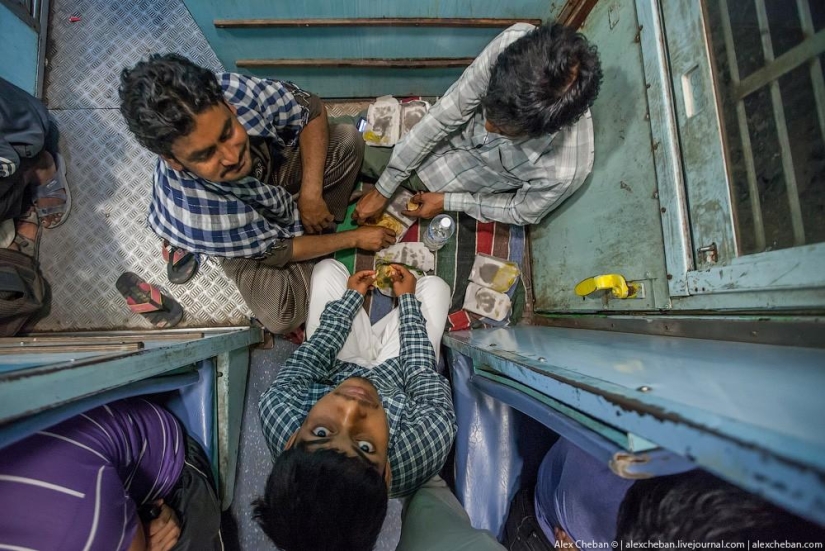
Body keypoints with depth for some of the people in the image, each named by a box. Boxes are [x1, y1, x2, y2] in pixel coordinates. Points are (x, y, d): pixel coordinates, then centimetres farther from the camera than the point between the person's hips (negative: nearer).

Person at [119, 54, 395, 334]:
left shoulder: (233, 90, -35)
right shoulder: (194, 216, -41)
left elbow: (313, 110, -18)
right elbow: (276, 251, -26)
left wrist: (311, 194, -24)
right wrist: (354, 238, -17)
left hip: (274, 168, 4)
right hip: (247, 239, -3)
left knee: (348, 138, -15)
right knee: (282, 318, -22)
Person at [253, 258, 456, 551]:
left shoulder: (276, 407, -43)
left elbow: (308, 360, -23)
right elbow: (424, 378, -26)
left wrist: (350, 296, -8)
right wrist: (408, 299, -12)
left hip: (335, 368, 2)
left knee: (328, 268, 10)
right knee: (433, 284, 9)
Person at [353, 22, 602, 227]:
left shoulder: (564, 170, -43)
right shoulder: (513, 42, -38)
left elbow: (524, 212, -19)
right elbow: (446, 114, -27)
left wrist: (447, 202, -15)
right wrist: (382, 190, -23)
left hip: (477, 166, -2)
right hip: (458, 127, 3)